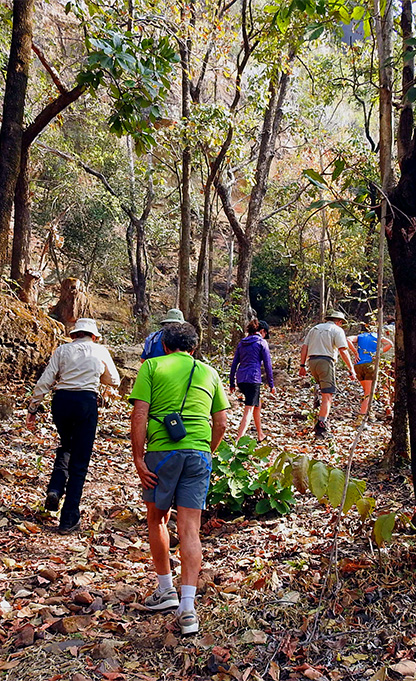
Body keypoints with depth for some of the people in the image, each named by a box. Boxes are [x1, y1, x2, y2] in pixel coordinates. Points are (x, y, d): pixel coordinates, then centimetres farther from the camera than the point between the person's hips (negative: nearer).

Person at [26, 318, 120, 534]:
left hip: (61, 401, 2)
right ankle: (69, 520, 8)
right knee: (79, 462, 6)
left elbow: (44, 381, 3)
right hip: (87, 402, -2)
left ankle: (55, 489, 10)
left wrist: (32, 408, 9)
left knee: (66, 445, 31)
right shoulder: (100, 351, 8)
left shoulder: (62, 350, 8)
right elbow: (114, 380, 18)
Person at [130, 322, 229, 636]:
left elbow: (139, 415, -4)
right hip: (199, 452, 2)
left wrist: (138, 458, -3)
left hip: (161, 451, -2)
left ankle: (166, 590, 29)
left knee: (157, 520, 19)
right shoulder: (209, 372, 15)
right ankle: (187, 606, 1)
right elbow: (221, 423, 12)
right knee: (190, 529, 4)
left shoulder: (152, 366, 7)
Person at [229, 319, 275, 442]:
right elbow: (267, 364, -2)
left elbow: (234, 364, 15)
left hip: (240, 379, 7)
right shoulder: (262, 342, -1)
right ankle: (238, 440, -19)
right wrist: (271, 384, 4)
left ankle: (260, 435, 34)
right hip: (253, 379, -7)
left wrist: (232, 383, 19)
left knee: (257, 404, 24)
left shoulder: (242, 343, 16)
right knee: (249, 410, -7)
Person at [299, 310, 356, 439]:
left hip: (312, 361, 6)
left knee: (325, 392, 21)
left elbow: (304, 347, 15)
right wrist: (351, 370, -5)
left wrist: (302, 365, 16)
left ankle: (323, 419, 15)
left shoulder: (315, 328, 21)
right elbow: (343, 351, -6)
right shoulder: (337, 330, 5)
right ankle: (321, 427, -14)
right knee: (328, 396, -6)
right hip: (326, 361, -6)